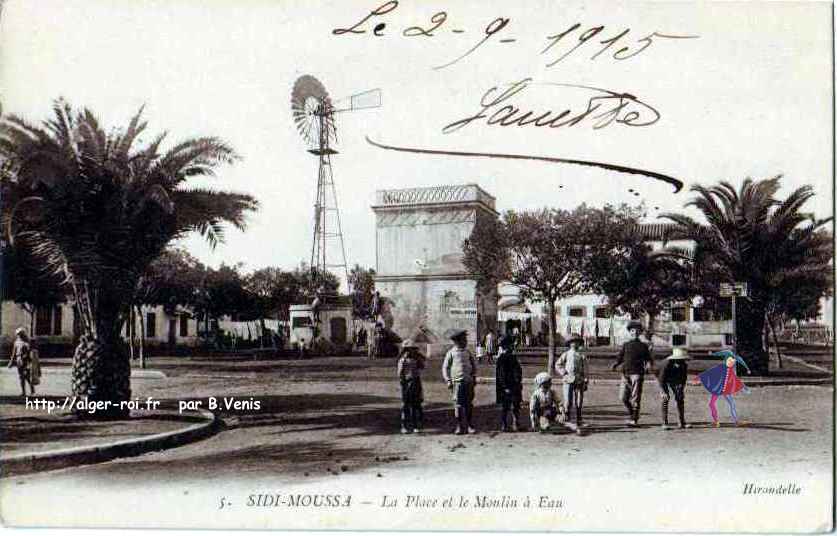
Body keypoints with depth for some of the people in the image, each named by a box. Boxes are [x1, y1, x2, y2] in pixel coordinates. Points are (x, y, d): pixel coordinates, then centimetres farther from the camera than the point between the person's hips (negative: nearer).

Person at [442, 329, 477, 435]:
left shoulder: (468, 352, 11)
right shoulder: (451, 353, 1)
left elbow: (474, 366, 20)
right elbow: (445, 367, 2)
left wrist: (474, 378, 11)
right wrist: (448, 381, -5)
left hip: (469, 381, 3)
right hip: (457, 381, -3)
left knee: (469, 404, 4)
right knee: (458, 405, -5)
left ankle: (470, 426, 11)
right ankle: (459, 426, 1)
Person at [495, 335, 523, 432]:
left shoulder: (513, 357, 13)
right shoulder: (502, 358, -12)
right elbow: (501, 374, -16)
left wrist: (519, 384, 16)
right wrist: (505, 387, -20)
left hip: (516, 386, 8)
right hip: (507, 387, -8)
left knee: (516, 406, 12)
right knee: (506, 407, -1)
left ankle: (516, 425, 19)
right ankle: (504, 426, 6)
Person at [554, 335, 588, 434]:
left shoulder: (582, 356, 11)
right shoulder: (566, 354, 10)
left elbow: (585, 370, 8)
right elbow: (557, 365, 8)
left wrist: (585, 382, 0)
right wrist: (563, 373, -5)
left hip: (579, 381, 1)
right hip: (568, 381, -1)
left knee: (579, 405, -1)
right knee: (568, 402, -11)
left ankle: (578, 426, 4)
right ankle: (566, 414, 19)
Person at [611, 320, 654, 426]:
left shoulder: (643, 346, 9)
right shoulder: (625, 345, 15)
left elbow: (648, 359, 9)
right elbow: (620, 358, 13)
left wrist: (649, 364, -13)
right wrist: (615, 365, -6)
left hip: (637, 374, -3)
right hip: (625, 374, 3)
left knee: (635, 398, -6)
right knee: (623, 397, -1)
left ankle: (634, 419, 0)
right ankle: (631, 413, 22)